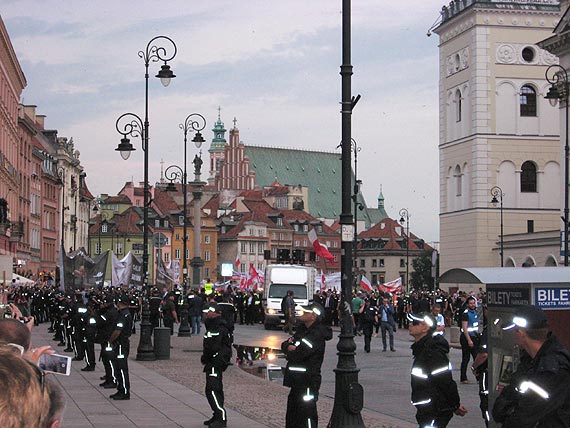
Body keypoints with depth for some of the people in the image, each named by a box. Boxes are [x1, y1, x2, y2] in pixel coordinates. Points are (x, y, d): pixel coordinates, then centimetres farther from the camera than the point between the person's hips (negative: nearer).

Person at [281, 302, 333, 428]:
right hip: (298, 380, 10)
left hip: (308, 382, -10)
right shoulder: (302, 329, 13)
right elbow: (284, 345, 11)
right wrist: (289, 347, -12)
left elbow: (296, 355, -23)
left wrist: (290, 351, -1)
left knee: (307, 416, -6)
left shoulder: (317, 334, -18)